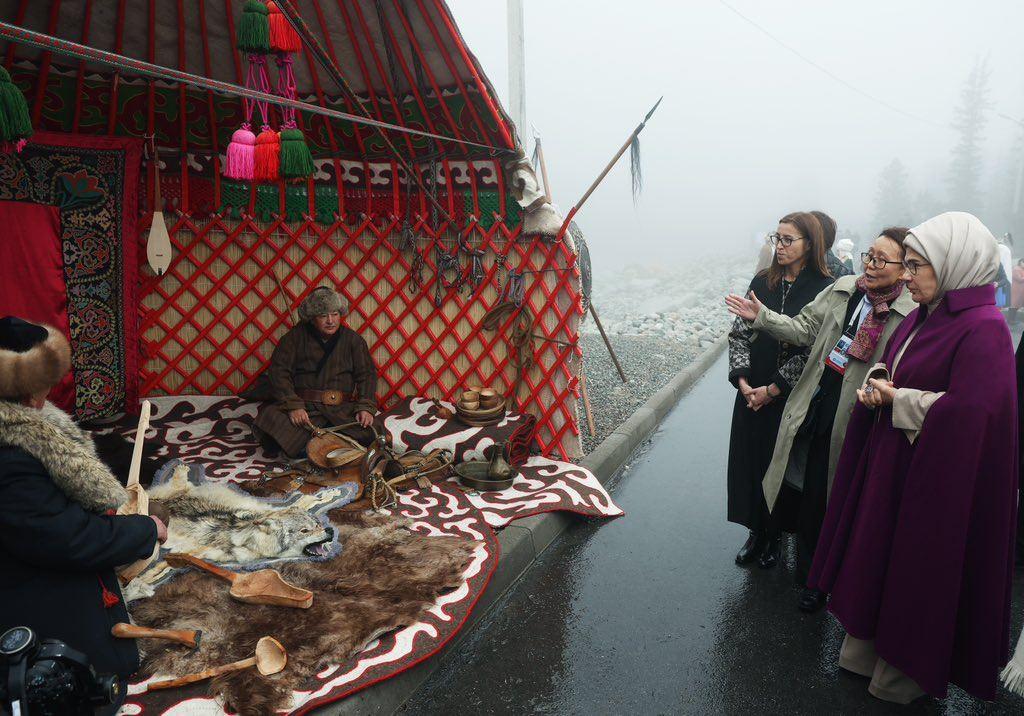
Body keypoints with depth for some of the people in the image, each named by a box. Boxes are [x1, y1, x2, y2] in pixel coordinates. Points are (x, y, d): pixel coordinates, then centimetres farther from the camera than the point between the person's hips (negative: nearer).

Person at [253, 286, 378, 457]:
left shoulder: (352, 339, 10)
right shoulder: (295, 337, 5)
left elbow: (366, 374, 6)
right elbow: (278, 372, -4)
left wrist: (366, 407, -12)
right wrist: (293, 405, -20)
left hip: (341, 409, 2)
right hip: (303, 406, -1)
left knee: (369, 430, -27)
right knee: (270, 416, -29)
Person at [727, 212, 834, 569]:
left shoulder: (823, 289, -9)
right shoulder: (762, 282, 4)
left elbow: (813, 348, -13)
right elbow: (740, 332, 3)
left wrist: (773, 388, -14)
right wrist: (742, 379, -9)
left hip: (791, 396, -4)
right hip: (753, 392, 4)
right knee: (749, 458, 9)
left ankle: (774, 535, 27)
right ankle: (756, 531, 27)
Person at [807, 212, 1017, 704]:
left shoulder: (984, 330, -21)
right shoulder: (922, 317, 6)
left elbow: (967, 411, -28)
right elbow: (889, 370, 17)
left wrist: (898, 401, -16)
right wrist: (877, 387, -5)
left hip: (936, 478, -8)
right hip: (890, 464, 8)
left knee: (920, 575, 8)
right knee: (876, 558, 18)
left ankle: (909, 671, 30)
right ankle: (869, 650, 38)